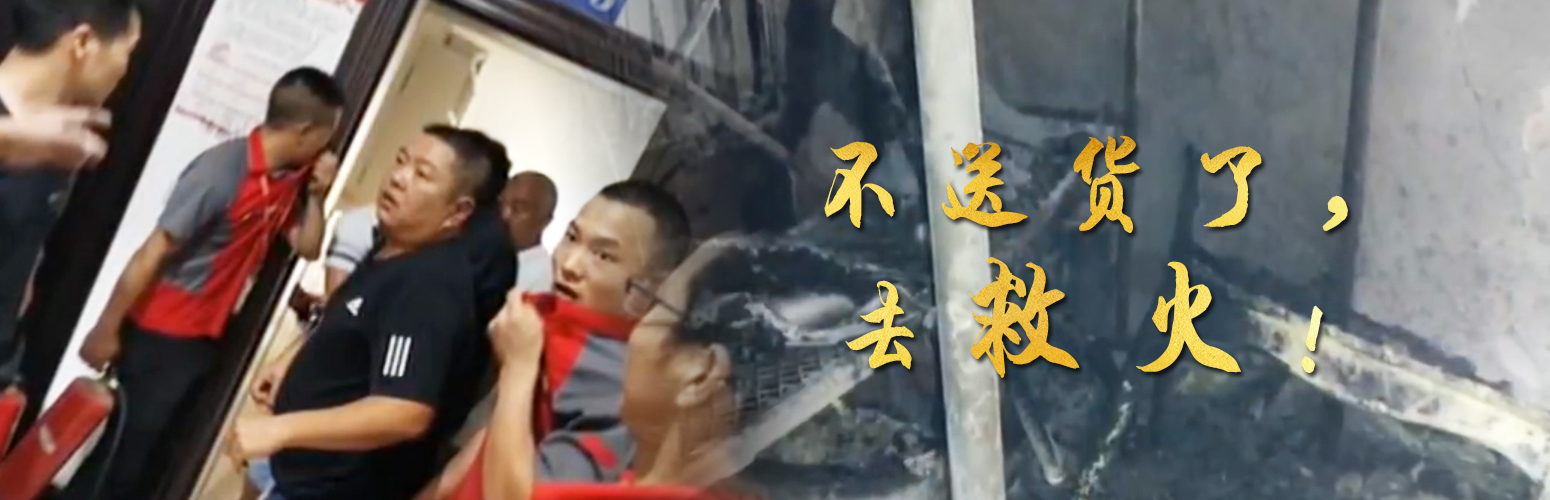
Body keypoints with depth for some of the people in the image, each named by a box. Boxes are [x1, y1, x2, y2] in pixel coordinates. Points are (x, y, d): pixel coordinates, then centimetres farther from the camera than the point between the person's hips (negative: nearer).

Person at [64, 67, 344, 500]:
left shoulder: (290, 179, -1)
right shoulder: (222, 169, -24)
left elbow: (307, 247, 11)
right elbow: (152, 253, -20)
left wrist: (316, 194, -6)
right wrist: (107, 331, -14)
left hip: (205, 341, 7)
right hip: (160, 337, -7)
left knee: (154, 457, 19)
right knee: (123, 451, 3)